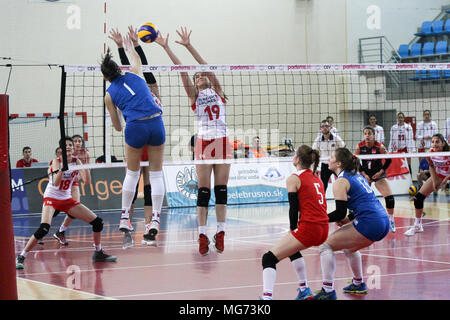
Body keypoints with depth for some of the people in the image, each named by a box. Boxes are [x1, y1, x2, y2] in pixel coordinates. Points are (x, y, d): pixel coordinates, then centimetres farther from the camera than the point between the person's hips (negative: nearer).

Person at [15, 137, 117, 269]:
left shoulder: (76, 161, -1)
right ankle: (21, 257, -20)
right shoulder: (57, 161, -14)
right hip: (51, 198, -6)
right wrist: (62, 168, -41)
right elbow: (55, 183, -28)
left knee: (97, 222, 0)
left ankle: (99, 253, 19)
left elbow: (86, 179, -13)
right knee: (44, 228, -30)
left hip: (67, 199, 6)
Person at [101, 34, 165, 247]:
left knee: (132, 172, 17)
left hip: (135, 127, -2)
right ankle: (155, 219, 3)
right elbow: (137, 60, 39)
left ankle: (125, 217, 19)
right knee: (156, 173, 9)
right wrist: (130, 48, 57)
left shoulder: (109, 94, 8)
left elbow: (117, 127, 15)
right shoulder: (134, 75, 12)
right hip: (156, 123, 2)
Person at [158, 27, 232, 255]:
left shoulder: (217, 91, 12)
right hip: (203, 142, -1)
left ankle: (220, 232, 6)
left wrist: (188, 46, -6)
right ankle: (202, 234, -2)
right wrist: (167, 48, -7)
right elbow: (182, 70, 3)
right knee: (203, 190, -3)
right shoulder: (194, 95, 12)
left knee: (221, 188, 2)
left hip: (222, 142, 1)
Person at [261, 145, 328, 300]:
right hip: (323, 230, 8)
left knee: (269, 258, -6)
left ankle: (267, 296, -24)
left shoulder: (294, 179, -3)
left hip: (308, 228, -8)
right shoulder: (317, 178, 19)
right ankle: (304, 290, 32)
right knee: (293, 249, 35)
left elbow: (294, 208, -8)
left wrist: (293, 228, 5)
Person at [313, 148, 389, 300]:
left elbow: (340, 213, -11)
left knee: (326, 245, -2)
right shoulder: (357, 175, 21)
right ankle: (358, 284, 40)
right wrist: (350, 218, 17)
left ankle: (328, 290, -10)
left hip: (369, 224, -9)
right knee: (349, 246, 33)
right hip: (383, 222, 9)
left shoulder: (340, 182, -6)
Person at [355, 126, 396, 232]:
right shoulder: (359, 147, -12)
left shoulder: (379, 147, -17)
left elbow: (388, 160, -5)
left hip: (378, 174, -2)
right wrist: (364, 174, -10)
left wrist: (381, 172, -11)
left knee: (389, 197, -13)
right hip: (365, 174, 2)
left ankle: (391, 220, 6)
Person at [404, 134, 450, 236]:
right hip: (438, 175, 4)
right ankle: (417, 225, 15)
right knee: (418, 197, -2)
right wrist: (434, 181, -10)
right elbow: (431, 166, -2)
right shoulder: (430, 153, -21)